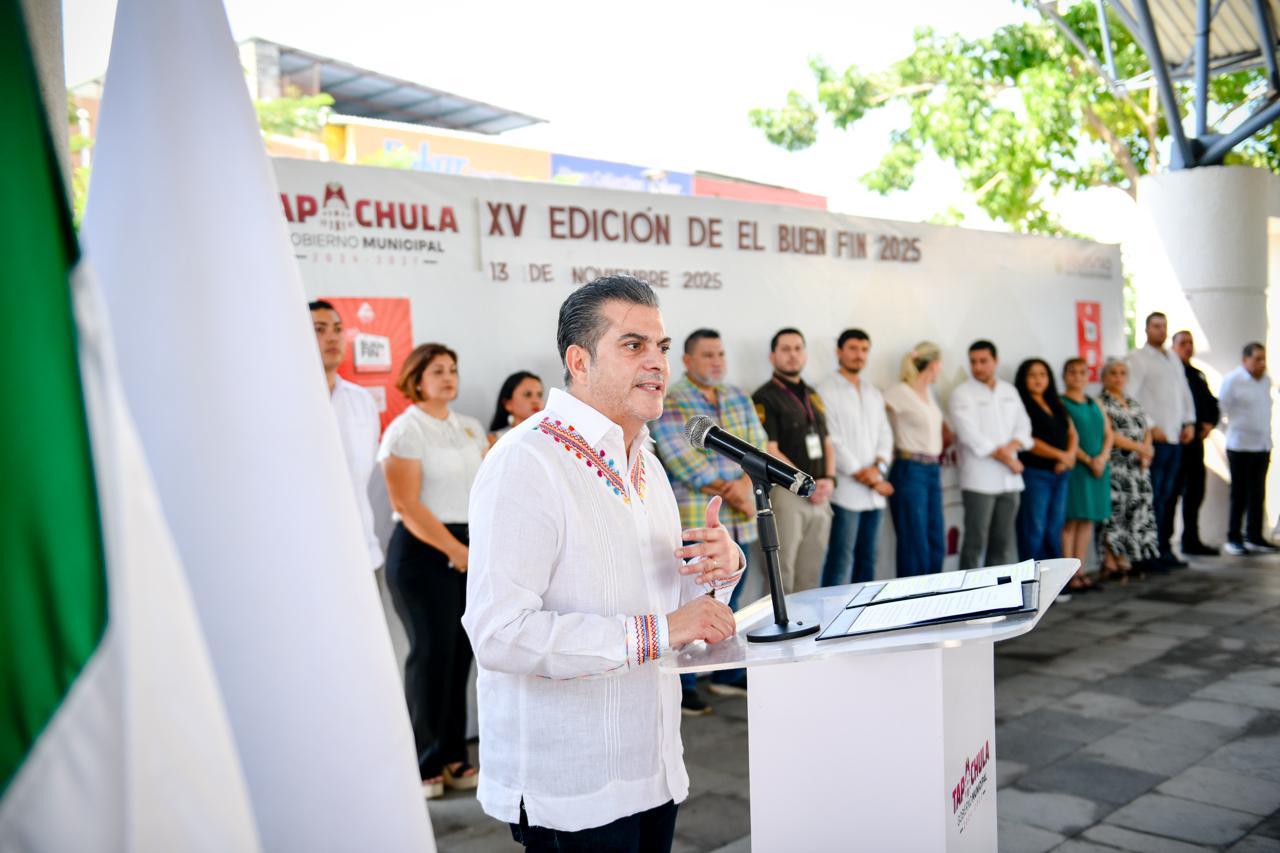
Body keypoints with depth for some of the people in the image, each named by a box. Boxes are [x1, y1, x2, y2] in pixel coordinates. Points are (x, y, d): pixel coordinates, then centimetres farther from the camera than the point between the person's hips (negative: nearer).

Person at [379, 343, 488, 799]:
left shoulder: (471, 428, 15)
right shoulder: (405, 431, -5)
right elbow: (408, 506, -13)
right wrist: (456, 552, -14)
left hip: (470, 551, 6)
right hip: (423, 553, -6)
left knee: (460, 654, 7)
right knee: (432, 653, -4)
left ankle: (453, 757, 17)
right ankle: (422, 764, 9)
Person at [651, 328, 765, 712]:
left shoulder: (738, 397, 15)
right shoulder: (670, 402, -7)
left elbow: (757, 444, 8)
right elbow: (681, 459, -15)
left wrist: (744, 484, -11)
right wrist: (730, 492, -13)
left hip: (737, 520, 6)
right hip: (694, 518, -6)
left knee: (730, 598, 14)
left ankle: (727, 675, 27)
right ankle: (682, 686, 7)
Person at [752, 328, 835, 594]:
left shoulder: (813, 396, 18)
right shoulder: (765, 398, -5)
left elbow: (826, 442, 20)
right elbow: (770, 452, -12)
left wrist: (828, 479, 2)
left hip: (819, 496, 7)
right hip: (786, 494, -7)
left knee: (810, 577, 10)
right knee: (781, 575, -6)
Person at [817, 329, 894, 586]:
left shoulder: (874, 394, 18)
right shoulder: (826, 392, -4)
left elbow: (885, 434, 14)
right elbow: (832, 442, -10)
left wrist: (878, 468, -6)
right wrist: (864, 476, -11)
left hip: (874, 494, 7)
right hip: (845, 492, -7)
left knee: (867, 560, 10)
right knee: (841, 562, -7)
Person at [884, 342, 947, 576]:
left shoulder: (928, 391, 14)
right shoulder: (900, 393, -11)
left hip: (933, 471, 8)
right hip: (910, 471, -8)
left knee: (936, 546, 9)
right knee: (915, 547, -6)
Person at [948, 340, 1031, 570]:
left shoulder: (1010, 391, 15)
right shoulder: (962, 394, -3)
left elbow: (1023, 425, 11)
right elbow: (970, 435, -12)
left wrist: (1011, 447, -10)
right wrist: (1004, 458, -11)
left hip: (1009, 479, 5)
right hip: (980, 480, -5)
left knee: (1004, 541, 8)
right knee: (976, 541, -5)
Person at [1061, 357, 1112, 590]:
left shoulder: (1095, 404, 18)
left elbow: (1108, 433, 13)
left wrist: (1103, 457, -5)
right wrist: (1088, 460, -15)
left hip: (1099, 467, 7)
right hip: (1074, 467, -7)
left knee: (1088, 520, 8)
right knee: (1071, 521, -6)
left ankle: (1080, 571, 14)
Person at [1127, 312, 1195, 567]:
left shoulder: (1174, 358, 19)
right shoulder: (1138, 358, -4)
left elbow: (1185, 391, 22)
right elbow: (1131, 397, -11)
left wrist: (1189, 422, 9)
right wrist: (1151, 426, -14)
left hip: (1176, 437, 7)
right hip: (1154, 437, -7)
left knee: (1169, 496, 9)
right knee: (1153, 496, -6)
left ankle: (1164, 547, 15)